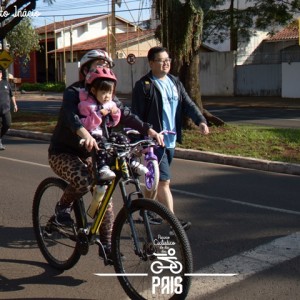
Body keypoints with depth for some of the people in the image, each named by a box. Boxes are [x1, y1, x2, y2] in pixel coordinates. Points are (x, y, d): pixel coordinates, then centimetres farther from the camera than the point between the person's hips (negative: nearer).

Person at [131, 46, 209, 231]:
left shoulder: (175, 83, 13)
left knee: (156, 179, 18)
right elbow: (137, 116, -9)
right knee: (164, 180, -9)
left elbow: (188, 104, 4)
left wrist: (201, 121, -13)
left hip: (171, 139, 7)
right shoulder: (144, 85, -8)